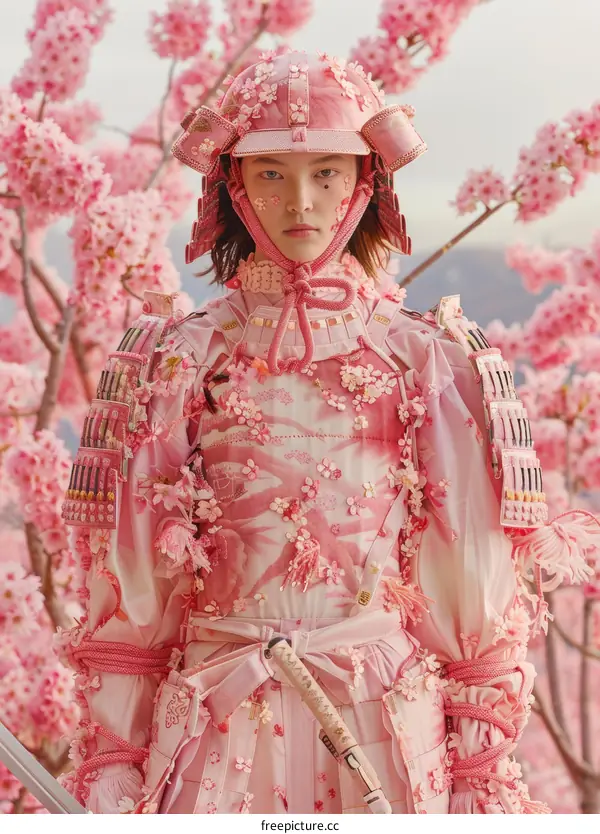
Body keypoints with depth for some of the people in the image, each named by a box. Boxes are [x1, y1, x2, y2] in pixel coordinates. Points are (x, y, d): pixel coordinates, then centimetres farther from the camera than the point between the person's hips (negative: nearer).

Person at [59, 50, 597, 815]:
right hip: (221, 725, 0)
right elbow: (127, 574, 4)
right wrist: (110, 759, 1)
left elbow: (475, 580, 2)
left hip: (389, 724, 0)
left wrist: (481, 764, -1)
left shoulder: (428, 359, 2)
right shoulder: (181, 359, 3)